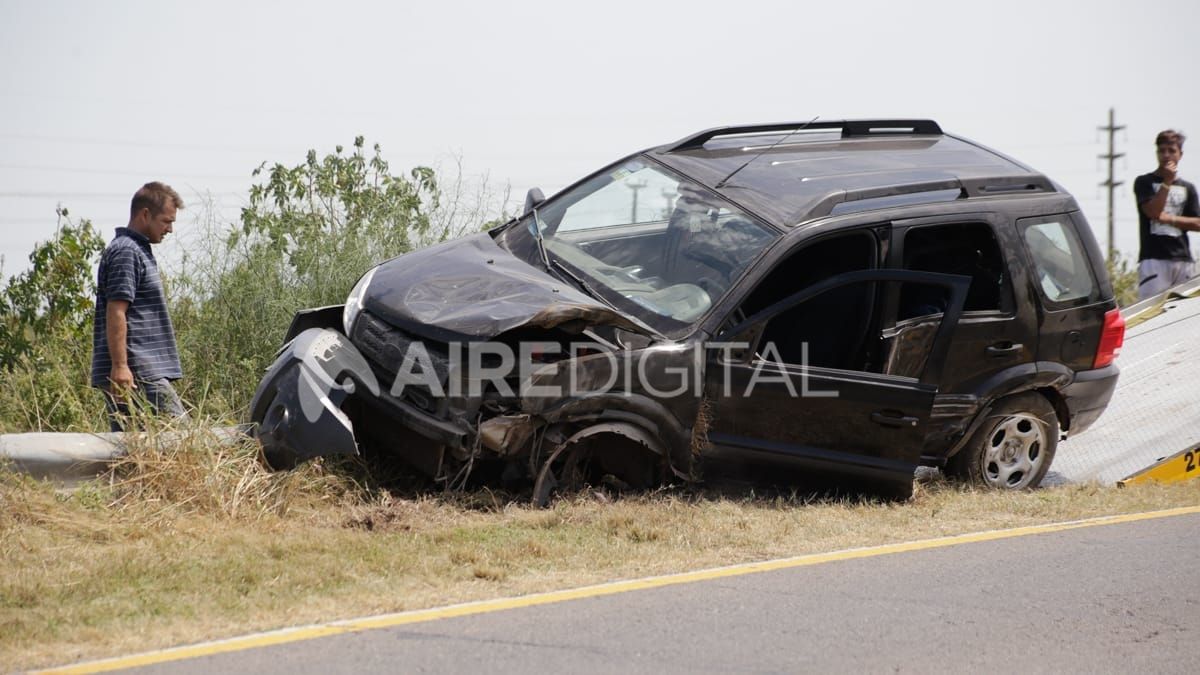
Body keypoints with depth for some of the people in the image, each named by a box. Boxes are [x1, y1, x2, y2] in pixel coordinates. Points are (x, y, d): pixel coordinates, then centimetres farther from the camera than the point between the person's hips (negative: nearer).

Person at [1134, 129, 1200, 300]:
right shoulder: (1144, 182, 6)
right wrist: (1167, 182, -12)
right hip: (1153, 259, -4)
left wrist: (1169, 218, -4)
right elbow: (1152, 211, -10)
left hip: (1183, 260, 4)